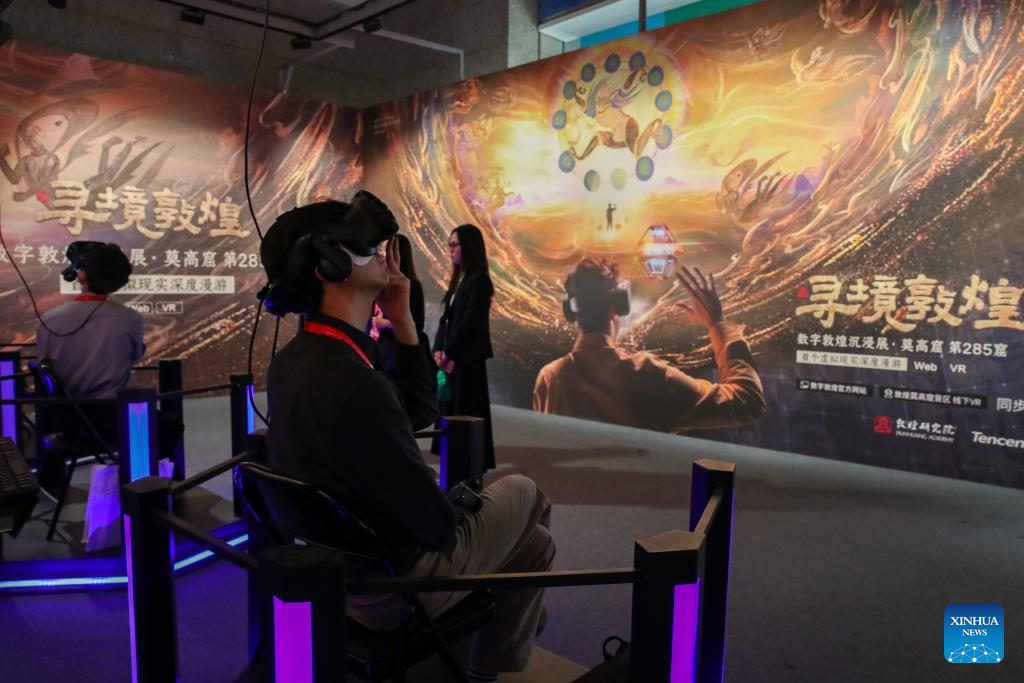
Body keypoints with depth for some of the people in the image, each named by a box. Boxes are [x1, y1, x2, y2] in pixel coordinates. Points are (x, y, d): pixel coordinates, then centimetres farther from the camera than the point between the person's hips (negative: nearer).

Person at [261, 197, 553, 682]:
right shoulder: (353, 385, -34)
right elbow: (437, 524, -25)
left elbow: (422, 411, 4)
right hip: (395, 583, -8)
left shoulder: (293, 361, -3)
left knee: (532, 542, 21)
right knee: (522, 492, 16)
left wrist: (401, 319, -6)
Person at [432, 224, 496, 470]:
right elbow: (447, 317, 12)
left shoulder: (479, 280, -10)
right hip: (451, 356, 8)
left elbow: (469, 321, -16)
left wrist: (448, 351, -11)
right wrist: (439, 348, 0)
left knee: (467, 412, -3)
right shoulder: (458, 278, 15)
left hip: (468, 357, -8)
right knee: (450, 409, 10)